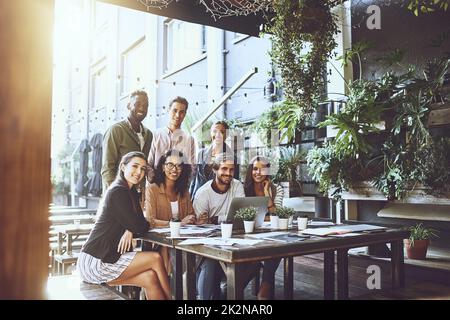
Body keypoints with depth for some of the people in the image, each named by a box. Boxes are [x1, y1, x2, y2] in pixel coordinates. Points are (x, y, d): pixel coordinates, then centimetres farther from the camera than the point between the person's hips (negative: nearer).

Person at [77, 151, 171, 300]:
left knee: (150, 277, -11)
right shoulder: (118, 192, -15)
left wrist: (130, 231, -13)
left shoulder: (132, 192, 14)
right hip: (93, 261, -8)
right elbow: (138, 226, -18)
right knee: (156, 259, -14)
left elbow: (139, 221, 9)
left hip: (106, 257, 8)